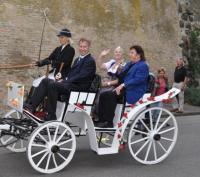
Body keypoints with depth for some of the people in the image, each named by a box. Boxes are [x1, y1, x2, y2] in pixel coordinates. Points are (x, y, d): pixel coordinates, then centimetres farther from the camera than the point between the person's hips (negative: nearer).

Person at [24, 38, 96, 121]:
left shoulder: (90, 61, -4)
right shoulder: (78, 59, 25)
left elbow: (81, 77, -15)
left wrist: (65, 81, -16)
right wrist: (64, 80, 3)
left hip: (78, 87, -9)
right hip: (71, 83, 9)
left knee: (52, 85, -29)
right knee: (46, 81, -8)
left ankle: (51, 116, -24)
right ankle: (31, 107, -16)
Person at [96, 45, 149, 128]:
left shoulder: (143, 66, -4)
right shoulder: (128, 64, 24)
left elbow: (137, 80, -19)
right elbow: (121, 77, 25)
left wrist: (122, 85, -25)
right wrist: (111, 82, 7)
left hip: (133, 92, -9)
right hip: (123, 89, 9)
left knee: (111, 95, -30)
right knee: (103, 95, -12)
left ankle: (109, 122, -25)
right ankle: (102, 120, -16)